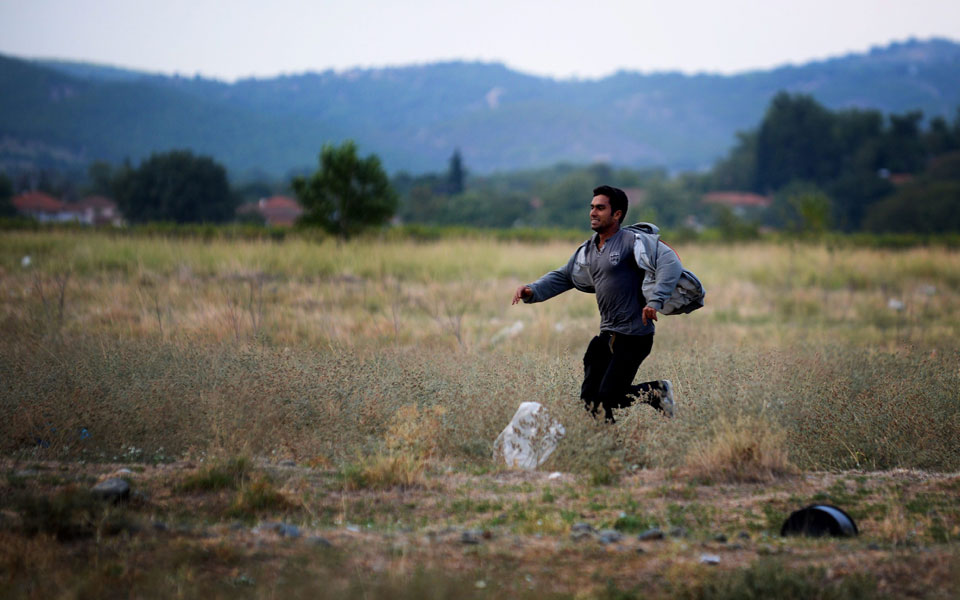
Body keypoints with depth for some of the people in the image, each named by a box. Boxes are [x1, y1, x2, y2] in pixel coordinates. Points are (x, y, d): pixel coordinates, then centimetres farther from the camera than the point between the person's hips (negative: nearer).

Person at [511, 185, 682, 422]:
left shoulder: (633, 241, -11)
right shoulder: (588, 250, 14)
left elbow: (670, 263, -20)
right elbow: (563, 276, 21)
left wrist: (655, 300, -30)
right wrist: (532, 291, 5)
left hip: (634, 337, -9)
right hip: (608, 335, 9)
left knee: (607, 399, -12)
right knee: (589, 398, 6)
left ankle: (656, 391, 14)